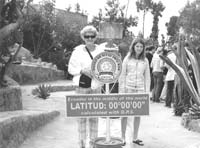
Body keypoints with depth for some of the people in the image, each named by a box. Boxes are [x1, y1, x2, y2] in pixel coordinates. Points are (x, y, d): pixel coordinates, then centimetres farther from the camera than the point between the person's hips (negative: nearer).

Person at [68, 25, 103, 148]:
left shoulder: (100, 51, 4)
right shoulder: (78, 51, 0)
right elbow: (71, 68, 2)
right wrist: (82, 71, -14)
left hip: (96, 86, 2)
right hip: (82, 85, -2)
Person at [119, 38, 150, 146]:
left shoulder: (145, 61, 7)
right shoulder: (127, 59, 2)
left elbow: (147, 77, 9)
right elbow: (122, 75, 2)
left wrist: (147, 91, 4)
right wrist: (121, 90, -4)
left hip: (140, 89, 2)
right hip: (128, 88, -2)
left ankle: (135, 138, 16)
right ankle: (123, 137, 11)